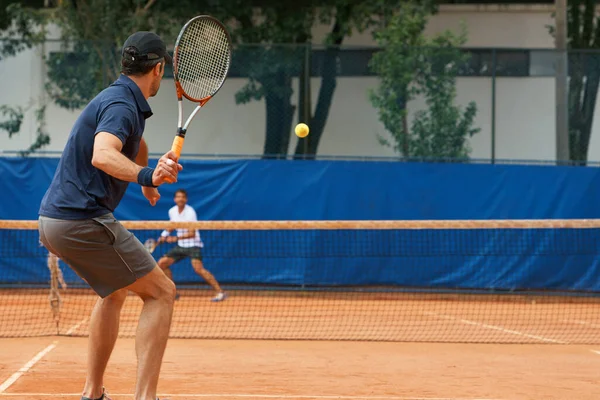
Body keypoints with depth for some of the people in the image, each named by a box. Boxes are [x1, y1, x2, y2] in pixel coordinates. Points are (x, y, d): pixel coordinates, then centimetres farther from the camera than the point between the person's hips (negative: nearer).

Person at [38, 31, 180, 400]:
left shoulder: (123, 101, 17)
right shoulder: (121, 104, -14)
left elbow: (135, 147, 40)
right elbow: (102, 155, -34)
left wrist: (148, 180, 56)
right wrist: (146, 175, -49)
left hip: (54, 219, 10)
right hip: (83, 221, -10)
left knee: (114, 293, 28)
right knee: (161, 293, -6)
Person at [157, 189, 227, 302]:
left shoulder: (190, 212, -17)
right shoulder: (172, 211, 2)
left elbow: (192, 234, -21)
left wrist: (176, 238, -30)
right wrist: (164, 235, 6)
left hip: (193, 245, -8)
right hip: (180, 246, 8)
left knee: (198, 268, -26)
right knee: (162, 263, 3)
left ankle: (220, 292, -26)